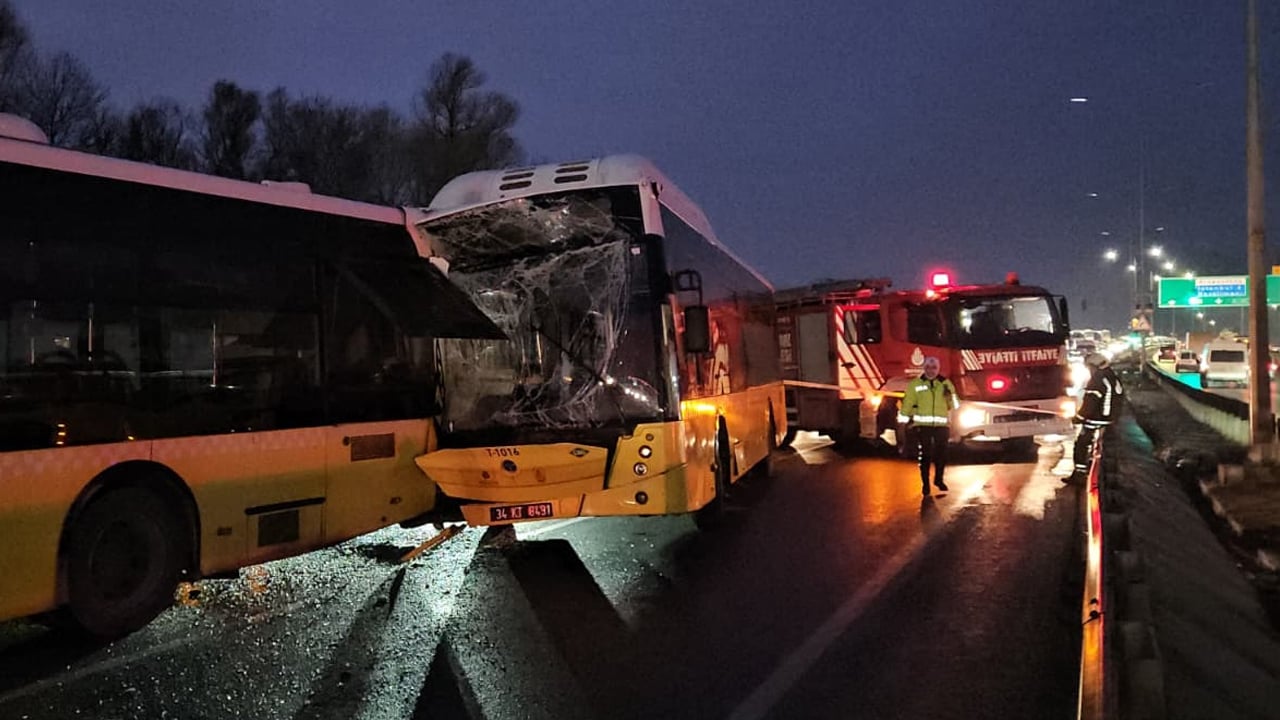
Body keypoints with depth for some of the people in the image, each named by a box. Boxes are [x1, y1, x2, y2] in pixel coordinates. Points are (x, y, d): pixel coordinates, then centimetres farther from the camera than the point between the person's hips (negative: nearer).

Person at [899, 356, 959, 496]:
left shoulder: (945, 384, 8)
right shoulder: (915, 384, 2)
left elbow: (954, 405, 6)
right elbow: (908, 403, 1)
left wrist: (951, 395, -13)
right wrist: (903, 421, 0)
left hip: (941, 425, 2)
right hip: (922, 425, -2)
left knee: (942, 454, 9)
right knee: (925, 456, 1)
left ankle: (939, 479, 32)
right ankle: (925, 484, 13)